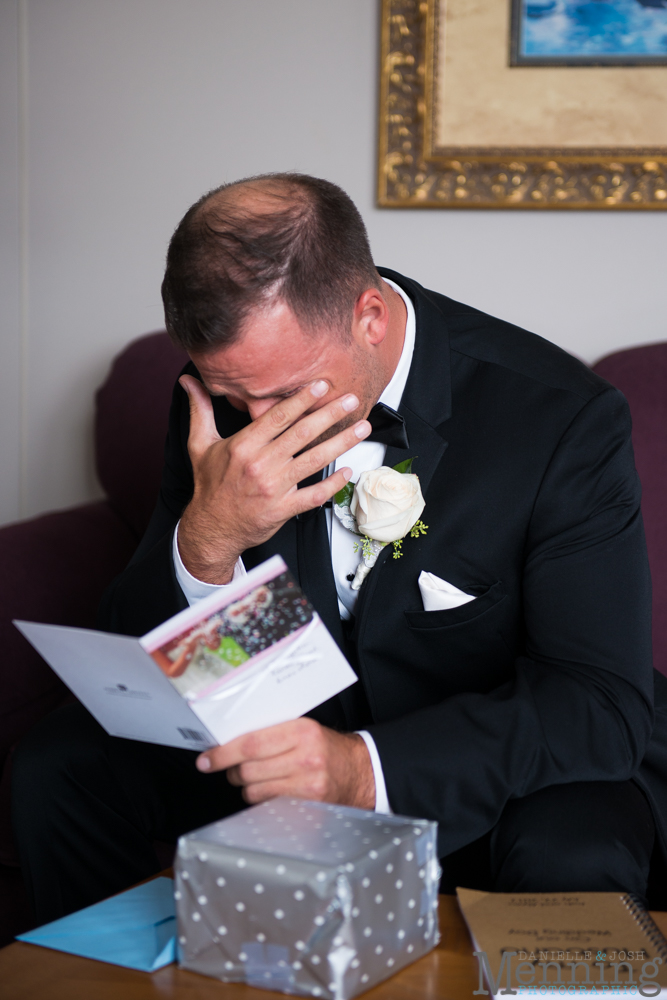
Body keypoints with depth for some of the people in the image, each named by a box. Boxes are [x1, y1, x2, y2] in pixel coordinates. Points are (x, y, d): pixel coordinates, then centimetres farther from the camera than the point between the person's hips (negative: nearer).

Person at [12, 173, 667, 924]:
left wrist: (372, 767, -40)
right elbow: (137, 659, -7)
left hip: (493, 760, -3)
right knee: (60, 767, -13)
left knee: (571, 858, -35)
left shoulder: (564, 419, -22)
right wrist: (208, 539, -31)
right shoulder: (226, 397, -10)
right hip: (285, 733, 4)